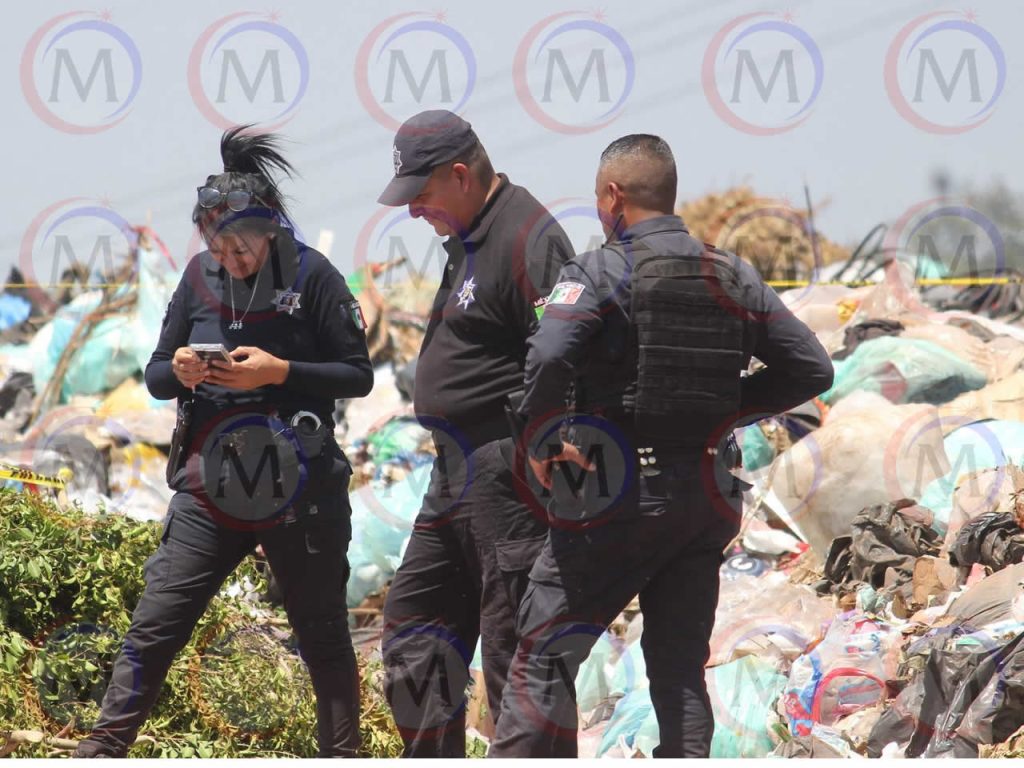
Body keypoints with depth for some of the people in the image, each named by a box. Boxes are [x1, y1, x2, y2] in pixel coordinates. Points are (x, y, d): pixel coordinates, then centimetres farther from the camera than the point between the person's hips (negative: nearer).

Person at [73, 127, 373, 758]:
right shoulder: (200, 277, 4)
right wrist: (178, 372, -13)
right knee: (154, 627, -3)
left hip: (299, 488, -3)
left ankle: (343, 754, 22)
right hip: (210, 489, 3)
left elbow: (358, 375, -5)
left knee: (324, 635, 9)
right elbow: (155, 375, 11)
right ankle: (102, 751, 0)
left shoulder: (311, 276, -6)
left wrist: (279, 372, -18)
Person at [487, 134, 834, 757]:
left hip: (615, 501, -5)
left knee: (544, 657, 1)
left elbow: (548, 357, -27)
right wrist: (722, 408, 13)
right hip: (706, 499, 5)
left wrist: (539, 443, -12)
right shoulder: (734, 278, 8)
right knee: (681, 668, 12)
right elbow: (811, 368, 10)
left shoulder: (601, 272, -10)